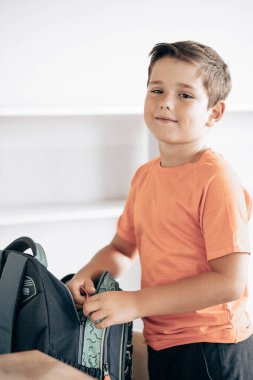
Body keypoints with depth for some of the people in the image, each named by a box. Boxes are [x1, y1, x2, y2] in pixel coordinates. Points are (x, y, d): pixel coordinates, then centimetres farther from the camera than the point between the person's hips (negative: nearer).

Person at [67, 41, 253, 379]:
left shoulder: (216, 179, -18)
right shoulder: (145, 176, 5)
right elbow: (123, 247, 15)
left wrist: (135, 303, -22)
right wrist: (90, 273, -7)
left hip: (210, 351, -6)